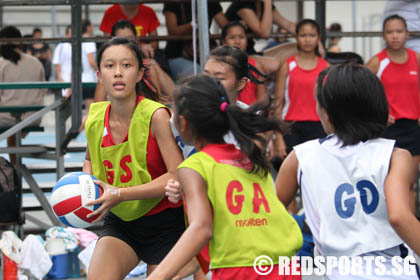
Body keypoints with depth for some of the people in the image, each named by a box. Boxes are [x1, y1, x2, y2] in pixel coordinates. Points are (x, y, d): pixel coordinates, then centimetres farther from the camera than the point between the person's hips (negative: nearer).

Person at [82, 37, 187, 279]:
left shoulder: (156, 115, -19)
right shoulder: (94, 119, -3)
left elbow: (179, 176, -24)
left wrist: (121, 194, -28)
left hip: (164, 224, -4)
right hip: (120, 223, 4)